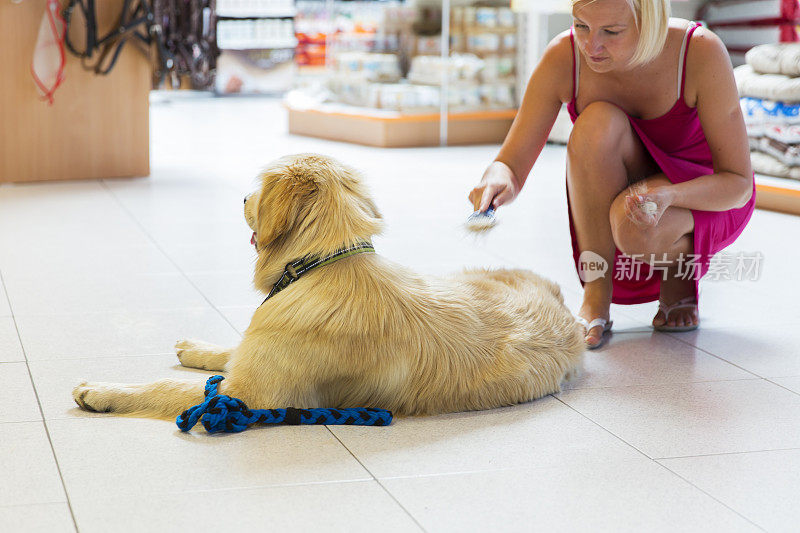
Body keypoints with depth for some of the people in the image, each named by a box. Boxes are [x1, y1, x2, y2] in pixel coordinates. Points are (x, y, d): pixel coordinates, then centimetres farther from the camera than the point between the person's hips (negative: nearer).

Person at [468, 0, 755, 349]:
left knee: (633, 222, -37)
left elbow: (738, 183, -23)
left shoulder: (701, 52, -28)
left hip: (701, 195, -2)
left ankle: (680, 271, 0)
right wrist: (498, 180, -44)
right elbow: (512, 164, -19)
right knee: (599, 122, -32)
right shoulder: (563, 58, -22)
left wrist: (666, 195, -43)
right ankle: (596, 293, -20)